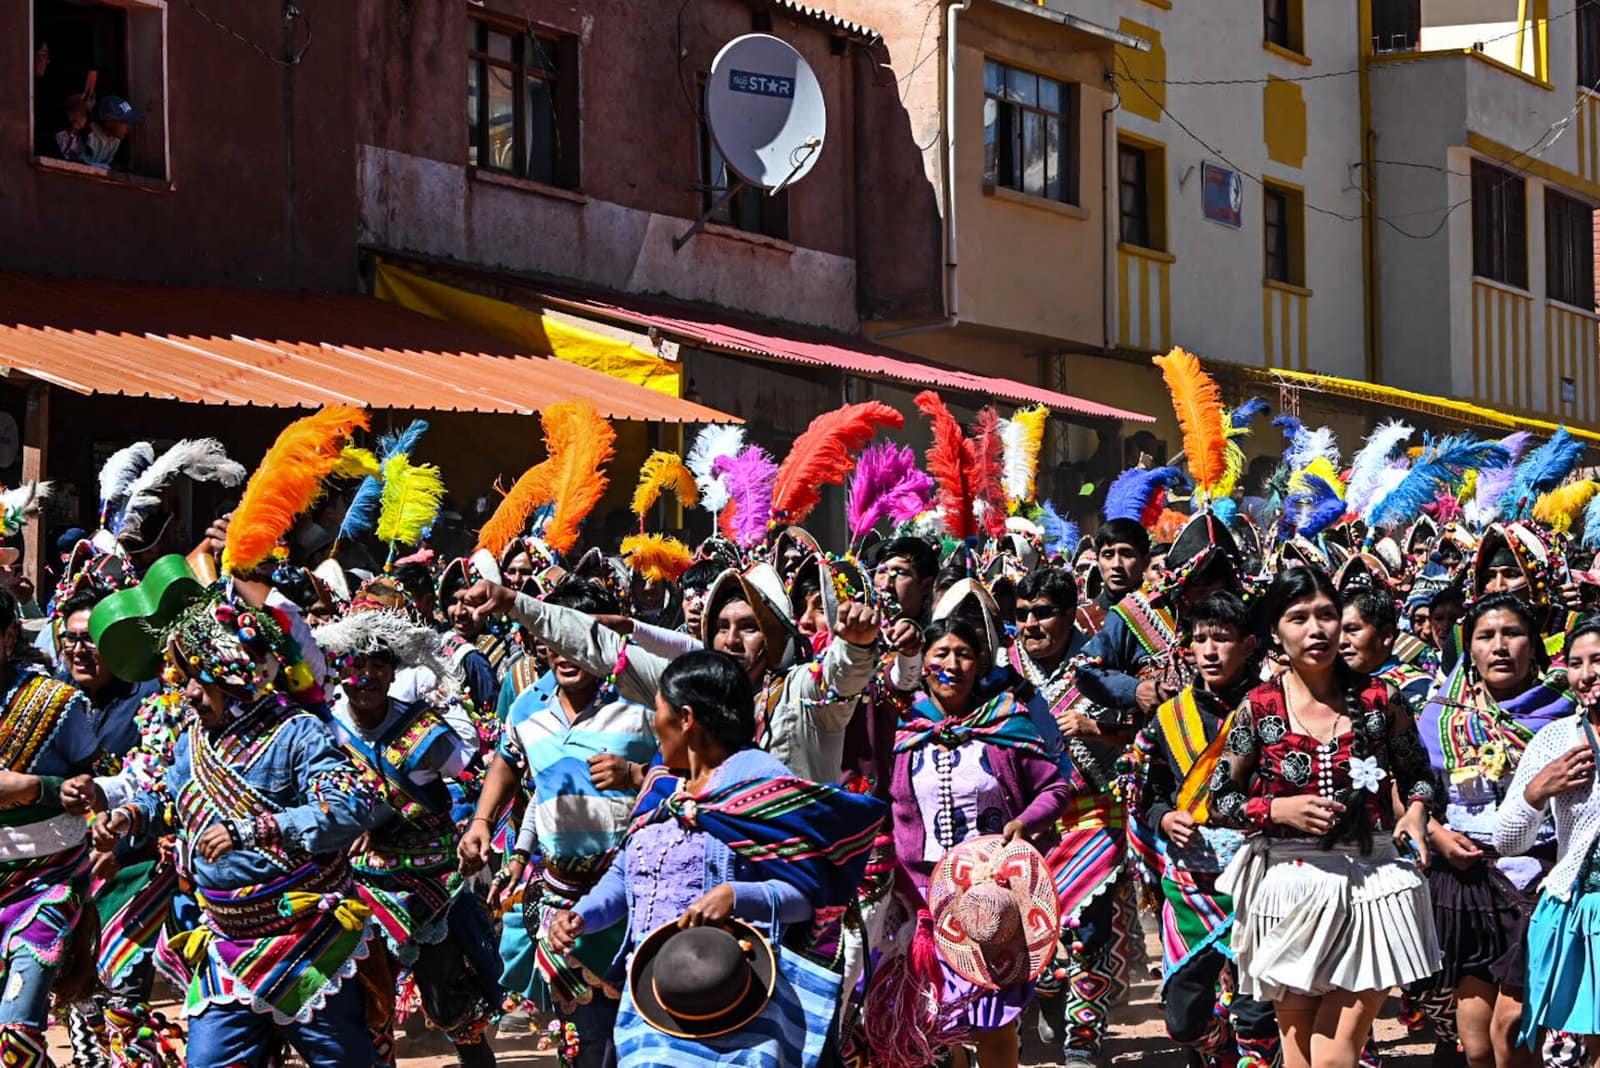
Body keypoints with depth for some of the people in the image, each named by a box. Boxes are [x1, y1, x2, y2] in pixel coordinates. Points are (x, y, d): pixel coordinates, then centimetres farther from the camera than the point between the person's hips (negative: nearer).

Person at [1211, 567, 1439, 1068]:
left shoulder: (1379, 701, 0)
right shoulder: (1259, 708, -2)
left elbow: (1418, 774, 14)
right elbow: (1220, 799, 3)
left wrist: (1417, 811, -6)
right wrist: (1279, 809, -13)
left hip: (1370, 881, 0)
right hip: (1289, 882, 0)